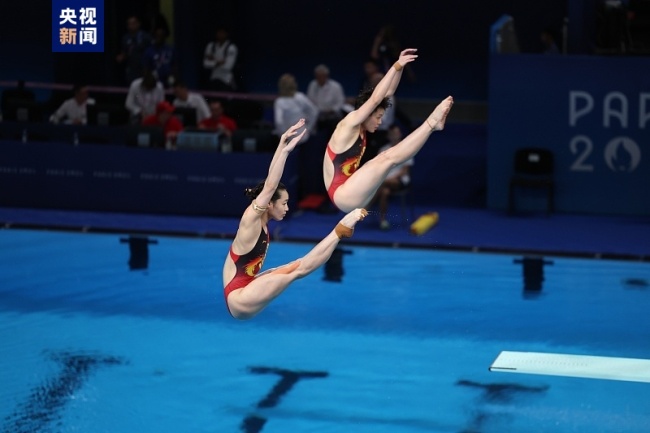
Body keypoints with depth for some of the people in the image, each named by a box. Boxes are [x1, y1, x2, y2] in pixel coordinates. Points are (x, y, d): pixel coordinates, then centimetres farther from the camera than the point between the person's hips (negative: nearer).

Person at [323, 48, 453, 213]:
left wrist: (400, 67, 2)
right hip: (342, 195, -10)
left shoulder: (360, 128, 11)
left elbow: (387, 94, 11)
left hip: (351, 196, 10)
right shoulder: (349, 125, -13)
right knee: (389, 158, -20)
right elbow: (375, 99, -24)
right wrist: (396, 66, -24)